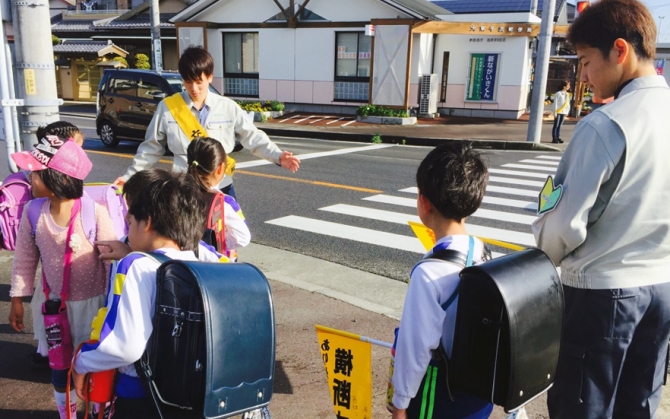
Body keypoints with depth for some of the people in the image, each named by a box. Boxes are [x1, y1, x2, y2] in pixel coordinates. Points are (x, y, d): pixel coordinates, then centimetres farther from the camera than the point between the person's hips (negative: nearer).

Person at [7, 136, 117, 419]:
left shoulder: (95, 213, -24)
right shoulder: (33, 213, -11)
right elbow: (25, 259, 3)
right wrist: (17, 299, 8)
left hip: (93, 302, -4)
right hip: (55, 302, 4)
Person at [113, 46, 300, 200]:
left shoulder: (228, 108, 0)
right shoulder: (167, 108, 0)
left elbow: (253, 137, 0)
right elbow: (151, 148, 7)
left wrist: (278, 156, -15)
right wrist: (130, 175, 4)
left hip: (222, 189, 1)